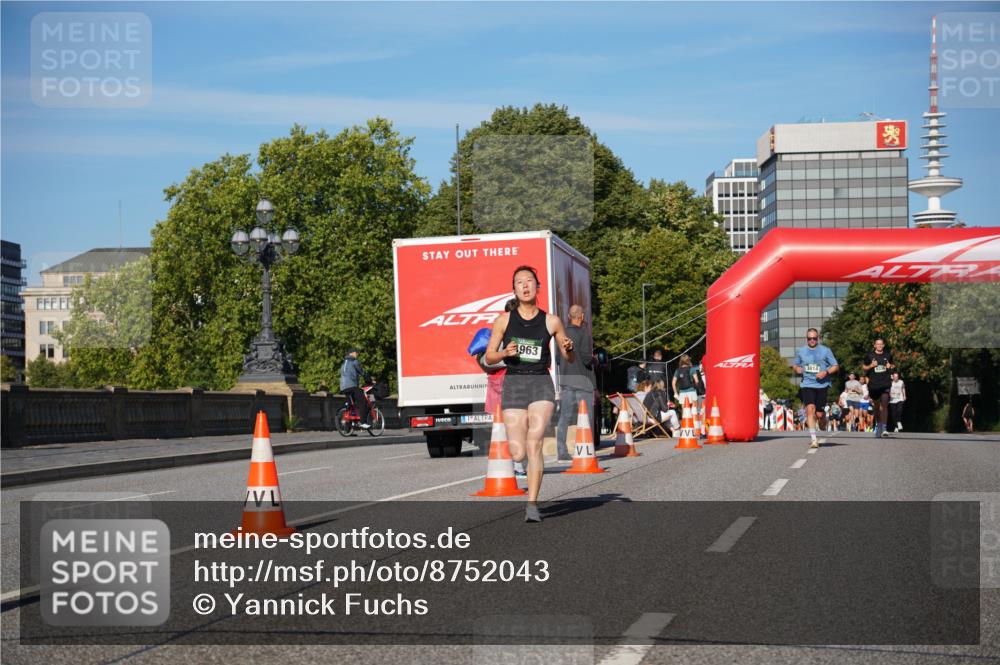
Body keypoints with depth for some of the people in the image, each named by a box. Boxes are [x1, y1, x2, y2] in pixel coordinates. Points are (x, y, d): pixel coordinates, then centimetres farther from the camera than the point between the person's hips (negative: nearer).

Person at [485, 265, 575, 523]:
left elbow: (570, 359, 13)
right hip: (513, 384, 1)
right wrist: (504, 353, -13)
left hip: (541, 384, -1)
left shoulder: (551, 321, 4)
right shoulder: (504, 320, 4)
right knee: (518, 455, -4)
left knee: (534, 445, -18)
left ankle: (532, 505, -12)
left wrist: (568, 348, -10)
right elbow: (489, 356, 8)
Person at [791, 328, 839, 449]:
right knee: (810, 409, -17)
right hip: (807, 385, 0)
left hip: (822, 385, 0)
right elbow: (795, 364, 23)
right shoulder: (800, 351, 10)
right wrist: (797, 369, -1)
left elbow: (836, 366, 5)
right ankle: (814, 439, -18)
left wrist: (826, 372, -13)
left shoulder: (825, 351, 3)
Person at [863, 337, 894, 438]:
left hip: (885, 383, -1)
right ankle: (878, 425, 30)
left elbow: (891, 365, 21)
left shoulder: (888, 355, 5)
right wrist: (871, 365, -9)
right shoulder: (870, 355, 2)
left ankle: (884, 429, -18)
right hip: (873, 384, 1)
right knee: (876, 406, 11)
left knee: (884, 405, -16)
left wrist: (890, 366, -2)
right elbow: (865, 368, 10)